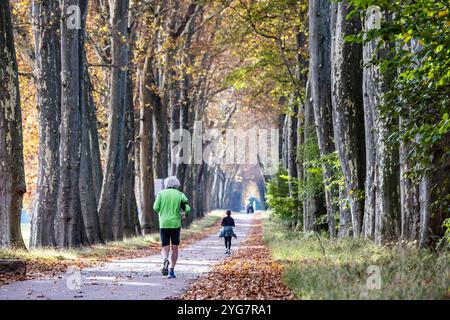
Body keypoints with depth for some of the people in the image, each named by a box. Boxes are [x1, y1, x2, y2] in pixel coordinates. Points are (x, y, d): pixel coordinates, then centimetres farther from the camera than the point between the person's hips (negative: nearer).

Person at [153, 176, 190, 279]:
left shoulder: (161, 194, 3)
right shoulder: (180, 195, 2)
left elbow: (156, 208, -5)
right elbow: (187, 209, -6)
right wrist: (184, 215, 15)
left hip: (164, 224, 0)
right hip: (176, 224, 0)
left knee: (165, 247, 6)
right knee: (174, 248, 9)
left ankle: (165, 259, -26)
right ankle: (171, 270, 4)